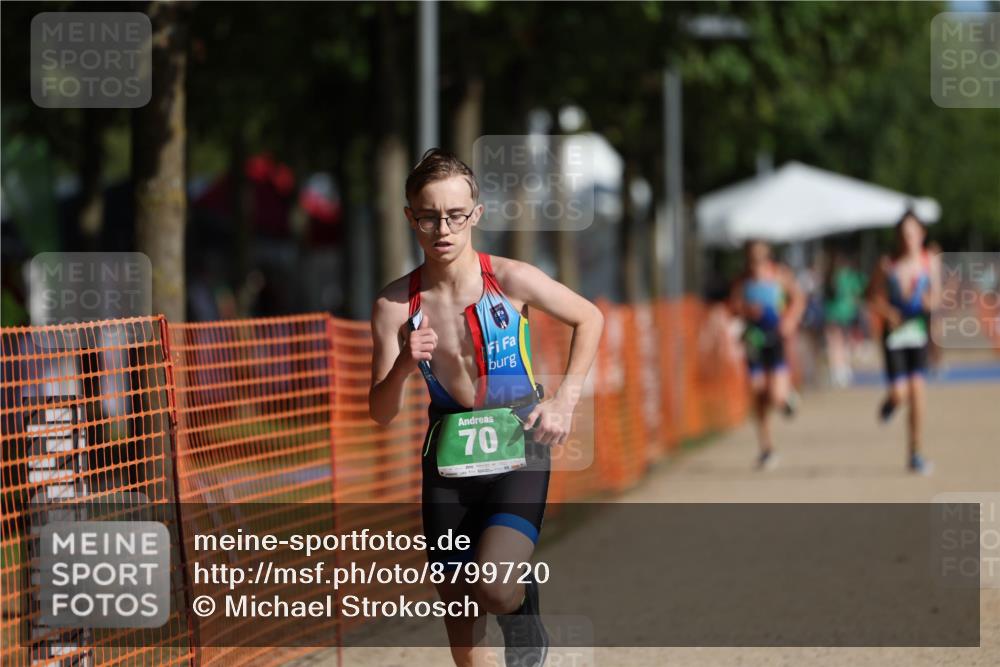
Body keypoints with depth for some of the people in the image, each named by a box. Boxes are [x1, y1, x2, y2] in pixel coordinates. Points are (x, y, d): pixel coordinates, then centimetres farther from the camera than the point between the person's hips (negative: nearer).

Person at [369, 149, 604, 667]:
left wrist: (565, 399, -3)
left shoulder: (510, 279, -12)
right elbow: (380, 414, -3)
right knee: (456, 602, 10)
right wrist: (403, 367, -22)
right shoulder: (395, 306, -7)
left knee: (493, 589, -23)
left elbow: (589, 318, 5)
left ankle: (524, 606, 14)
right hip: (449, 457, 3)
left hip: (518, 453, -3)